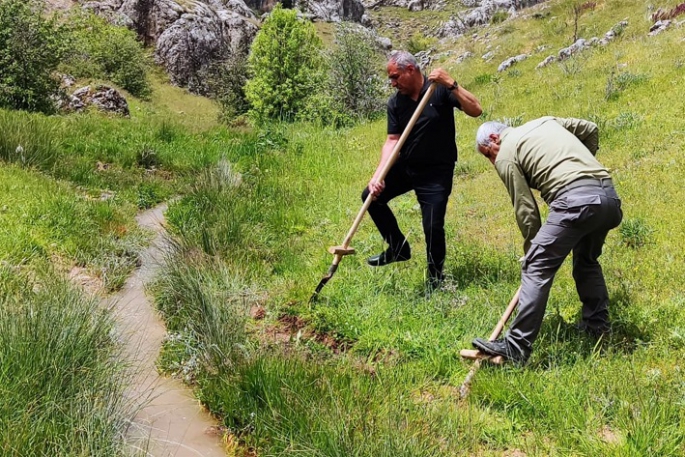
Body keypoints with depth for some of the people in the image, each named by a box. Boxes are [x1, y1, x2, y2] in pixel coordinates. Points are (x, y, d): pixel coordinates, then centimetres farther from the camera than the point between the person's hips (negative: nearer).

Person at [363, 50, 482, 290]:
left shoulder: (440, 89, -12)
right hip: (406, 166, 5)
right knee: (371, 195, 0)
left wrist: (451, 84, -32)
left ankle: (435, 278, 14)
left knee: (433, 226, -11)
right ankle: (398, 248, 19)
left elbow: (475, 110, -21)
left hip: (437, 171, -5)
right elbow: (392, 140, -7)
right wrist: (378, 174, -20)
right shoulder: (395, 102, -1)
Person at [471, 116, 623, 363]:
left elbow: (525, 209, 3)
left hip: (576, 200, -8)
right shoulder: (546, 121, 27)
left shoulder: (506, 155, 6)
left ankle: (516, 347, -9)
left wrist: (532, 248, 13)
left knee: (536, 269, -6)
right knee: (587, 260, 29)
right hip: (609, 196, 8)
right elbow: (590, 129, 31)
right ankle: (597, 324, 35)